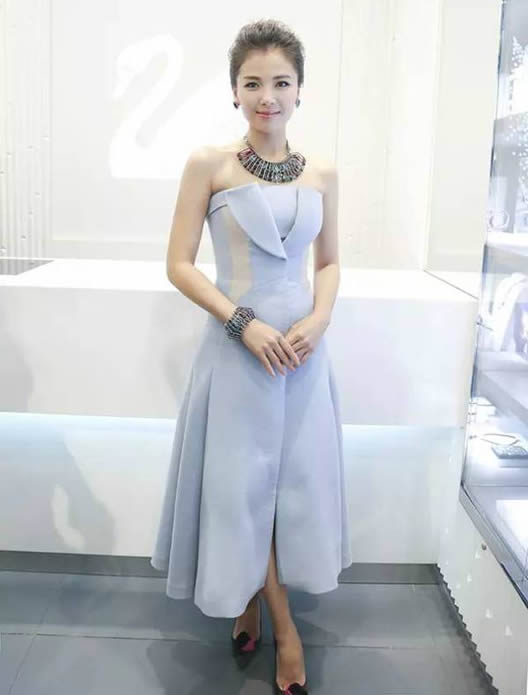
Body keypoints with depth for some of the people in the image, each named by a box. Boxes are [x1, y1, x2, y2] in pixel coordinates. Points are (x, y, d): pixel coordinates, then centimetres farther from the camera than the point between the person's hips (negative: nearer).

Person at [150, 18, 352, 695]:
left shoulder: (322, 174, 4)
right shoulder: (208, 164, -6)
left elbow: (329, 263, 12)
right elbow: (179, 265, -7)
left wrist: (317, 321, -8)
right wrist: (244, 322, -17)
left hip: (303, 349, 4)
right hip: (236, 346, -3)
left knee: (297, 478, 10)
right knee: (242, 482, 5)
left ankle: (251, 603, 33)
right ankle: (282, 624, 26)